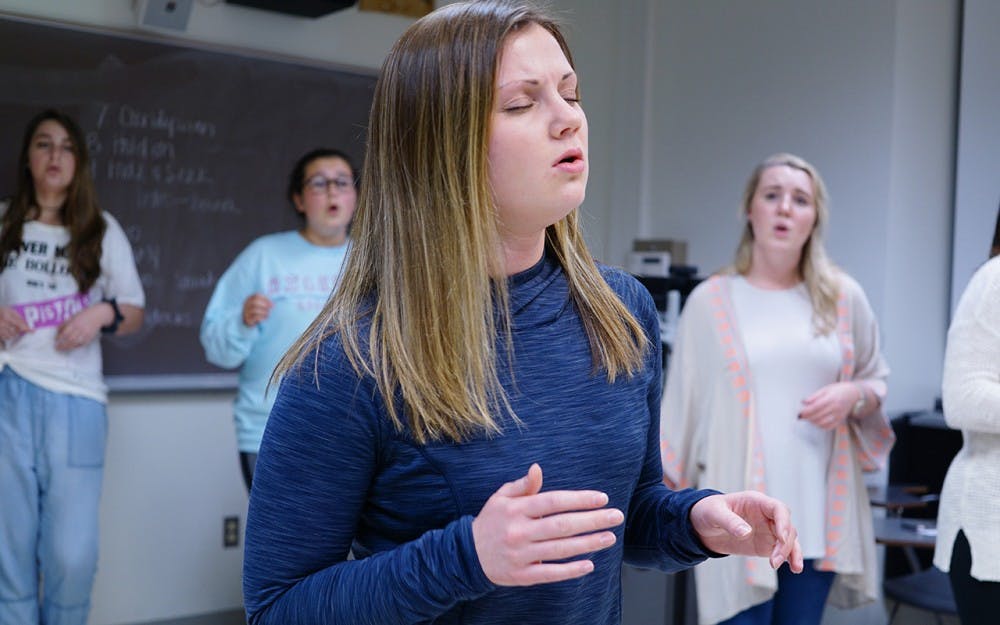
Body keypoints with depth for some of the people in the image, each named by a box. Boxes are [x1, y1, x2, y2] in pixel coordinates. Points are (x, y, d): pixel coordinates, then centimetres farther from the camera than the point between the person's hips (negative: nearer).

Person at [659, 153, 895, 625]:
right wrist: (662, 493, 5)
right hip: (739, 512, -2)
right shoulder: (710, 300, 0)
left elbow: (877, 381, 15)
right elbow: (682, 403, 4)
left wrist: (853, 397, -8)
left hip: (820, 512, 3)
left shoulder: (843, 298, 6)